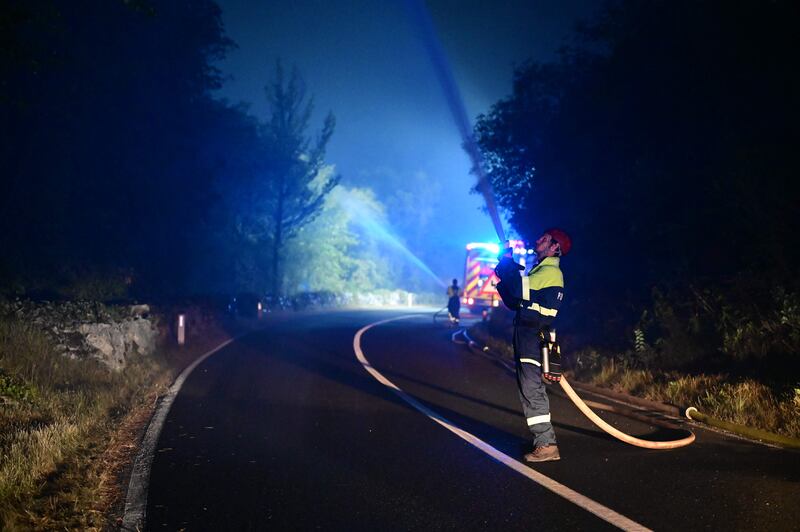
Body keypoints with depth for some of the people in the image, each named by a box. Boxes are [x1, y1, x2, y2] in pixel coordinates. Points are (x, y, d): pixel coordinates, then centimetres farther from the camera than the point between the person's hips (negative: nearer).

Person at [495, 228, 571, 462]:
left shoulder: (551, 271, -9)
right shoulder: (539, 269, 22)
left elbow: (522, 290, -23)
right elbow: (515, 301, 25)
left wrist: (508, 264, -10)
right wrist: (502, 277, 13)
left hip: (534, 336, -10)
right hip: (526, 337, 11)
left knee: (531, 389, -12)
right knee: (530, 389, 15)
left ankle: (547, 445, -11)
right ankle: (543, 442, 22)